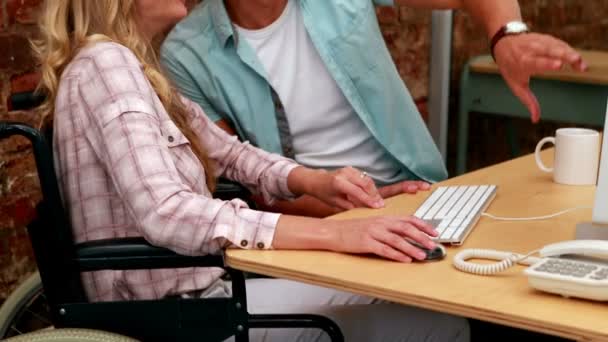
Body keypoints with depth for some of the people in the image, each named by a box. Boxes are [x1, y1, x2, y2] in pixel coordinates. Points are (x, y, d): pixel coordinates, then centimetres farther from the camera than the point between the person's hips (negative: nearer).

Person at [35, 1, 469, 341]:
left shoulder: (135, 66, 13)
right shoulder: (104, 62, -17)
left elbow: (228, 151, 19)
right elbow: (162, 212, -30)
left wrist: (312, 180, -1)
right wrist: (331, 232, -35)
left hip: (197, 288, 10)